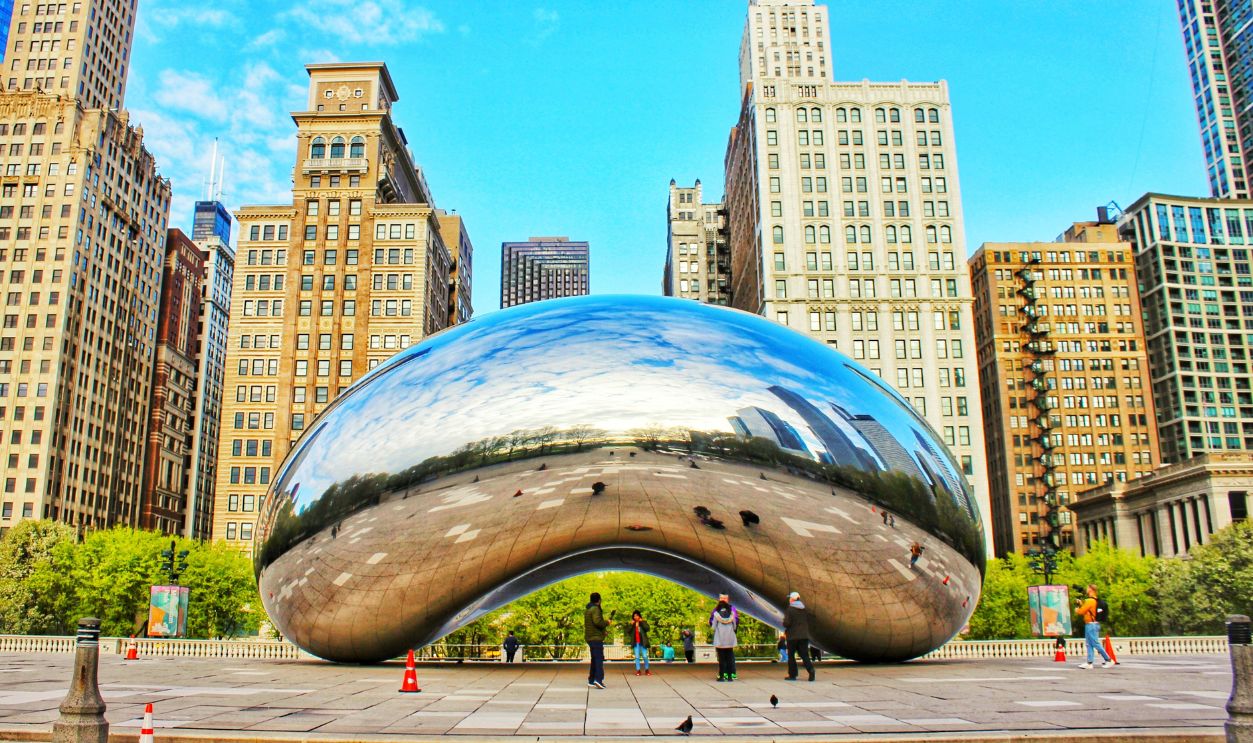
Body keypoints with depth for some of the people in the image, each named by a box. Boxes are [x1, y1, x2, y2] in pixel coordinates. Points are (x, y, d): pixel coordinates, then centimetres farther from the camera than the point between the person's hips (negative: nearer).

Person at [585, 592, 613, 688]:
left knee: (594, 659, 15)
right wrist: (606, 622, -12)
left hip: (589, 637, 9)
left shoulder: (587, 610, 16)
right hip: (596, 637, -9)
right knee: (599, 658, -12)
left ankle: (591, 680, 17)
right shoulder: (595, 609, -14)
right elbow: (597, 621, -28)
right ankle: (598, 679, -24)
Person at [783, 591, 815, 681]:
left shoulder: (789, 610, -12)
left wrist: (784, 623, 5)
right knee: (804, 654, 5)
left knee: (791, 655, 8)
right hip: (804, 635, 4)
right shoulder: (805, 609, 6)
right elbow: (808, 621, 11)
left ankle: (792, 675, 10)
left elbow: (786, 623, -17)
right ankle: (810, 669, -19)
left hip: (793, 636, -4)